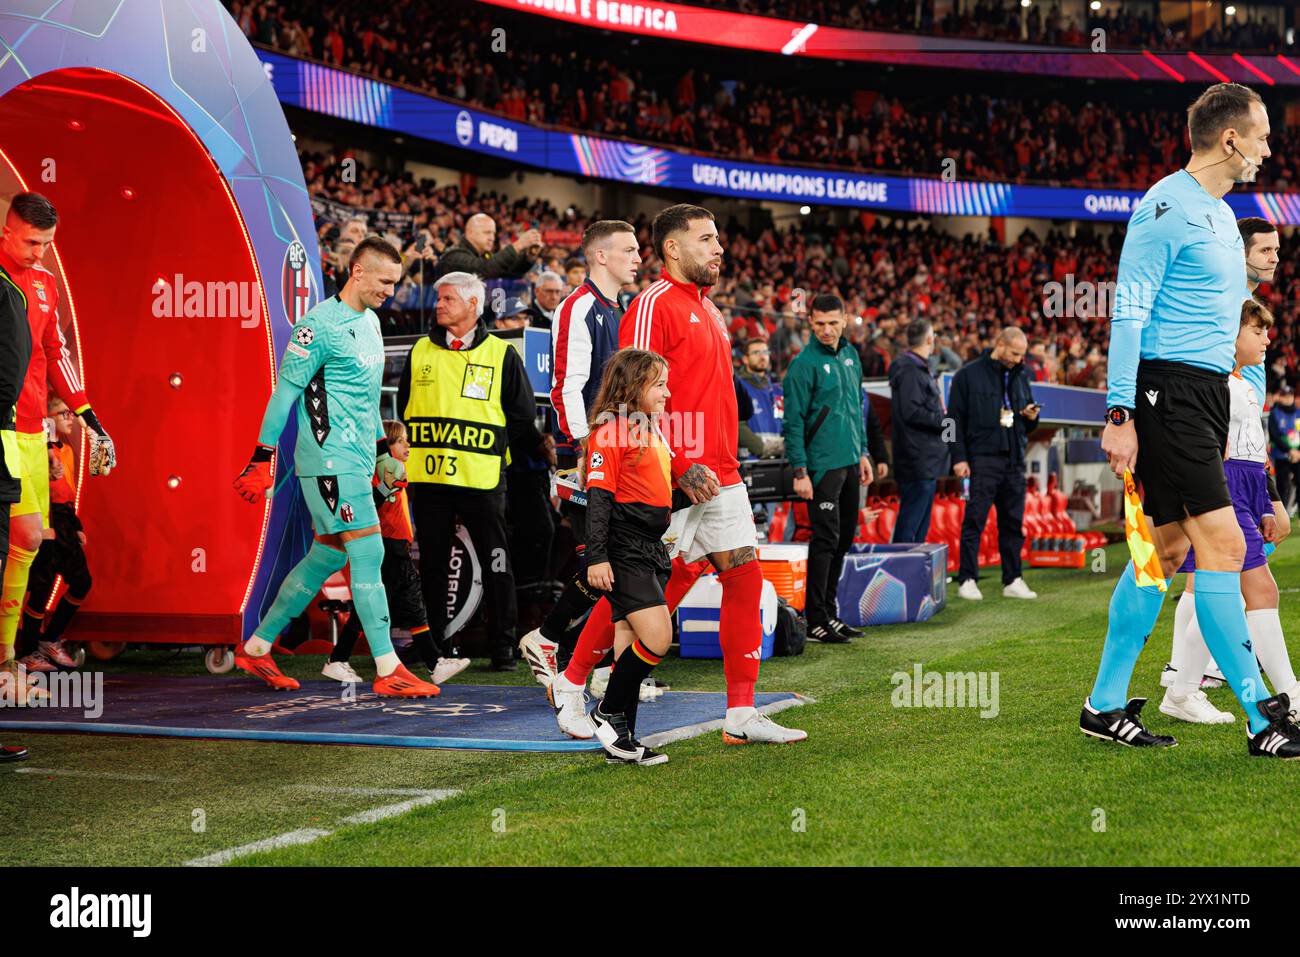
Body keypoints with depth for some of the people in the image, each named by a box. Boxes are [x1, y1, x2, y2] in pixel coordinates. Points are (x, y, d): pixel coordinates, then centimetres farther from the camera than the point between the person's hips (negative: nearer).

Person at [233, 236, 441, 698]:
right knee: (368, 554, -10)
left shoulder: (370, 322, 15)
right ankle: (388, 670, -7)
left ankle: (256, 647, 22)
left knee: (327, 557, 12)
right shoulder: (320, 325, -13)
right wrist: (262, 461, -15)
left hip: (355, 461, 9)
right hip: (329, 460, -9)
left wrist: (382, 451, 26)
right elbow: (285, 392, -13)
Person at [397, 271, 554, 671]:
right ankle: (430, 642, 17)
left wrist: (538, 445, -9)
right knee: (432, 565, 8)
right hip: (429, 477, 3)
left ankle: (503, 647, 3)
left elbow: (521, 417, 6)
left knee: (496, 566, -2)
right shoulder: (421, 352, 13)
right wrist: (400, 465, 12)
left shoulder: (502, 355, 5)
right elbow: (404, 412, 18)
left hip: (482, 477, -3)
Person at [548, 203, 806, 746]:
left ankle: (741, 716, 7)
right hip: (674, 478, -9)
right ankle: (570, 685, 15)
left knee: (744, 579, 4)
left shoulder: (706, 308, 18)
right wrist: (680, 466, -21)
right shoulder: (654, 304, -10)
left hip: (721, 476, 9)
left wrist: (725, 462, 18)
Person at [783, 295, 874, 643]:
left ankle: (829, 611, 21)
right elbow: (794, 421, -13)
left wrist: (863, 452, 18)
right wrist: (800, 471, -18)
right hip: (823, 465, -8)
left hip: (850, 462, 8)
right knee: (826, 539, -8)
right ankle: (816, 620, -3)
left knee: (844, 538, 12)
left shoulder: (850, 355, 11)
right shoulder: (805, 364, -12)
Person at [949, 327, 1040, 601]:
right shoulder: (969, 375, -1)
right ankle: (967, 580, -2)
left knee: (1013, 523, 6)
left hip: (1014, 460, 6)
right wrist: (959, 457, -10)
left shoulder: (1020, 377, 16)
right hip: (982, 459, -5)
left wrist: (1031, 417, 0)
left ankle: (1012, 580, 12)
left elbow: (1027, 424, 24)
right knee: (974, 520, -6)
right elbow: (955, 418, -4)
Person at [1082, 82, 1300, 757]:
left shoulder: (1222, 214, 19)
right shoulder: (1167, 206, -11)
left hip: (1205, 392, 10)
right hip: (1168, 391, -10)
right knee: (1222, 545, -12)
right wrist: (1120, 415, -20)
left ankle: (1106, 705, 16)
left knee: (1166, 550, 10)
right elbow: (1127, 312, -15)